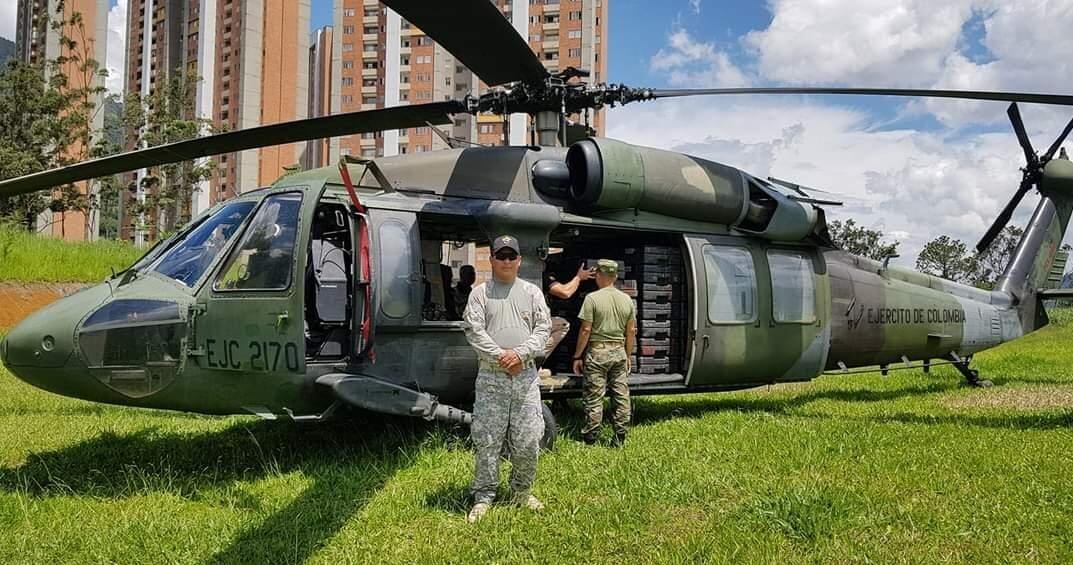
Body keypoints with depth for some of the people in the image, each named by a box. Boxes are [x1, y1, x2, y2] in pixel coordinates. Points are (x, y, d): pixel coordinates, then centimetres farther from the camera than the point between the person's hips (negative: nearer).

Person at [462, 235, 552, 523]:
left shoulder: (532, 292, 11)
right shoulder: (480, 293, 5)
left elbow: (543, 329, 2)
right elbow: (474, 331, -5)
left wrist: (520, 353, -12)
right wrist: (500, 356, -14)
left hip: (525, 376, 2)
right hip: (491, 377, -2)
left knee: (528, 440, 4)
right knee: (487, 441, 0)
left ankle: (522, 491, 22)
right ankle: (484, 496, 10)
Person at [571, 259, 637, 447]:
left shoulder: (592, 298, -9)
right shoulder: (627, 300, 6)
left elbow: (586, 330, -11)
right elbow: (631, 332, 9)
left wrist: (577, 356, -4)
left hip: (597, 352, -4)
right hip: (619, 352, 4)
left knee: (594, 397, 1)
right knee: (621, 396, 10)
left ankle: (590, 438, 7)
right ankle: (620, 437, 15)